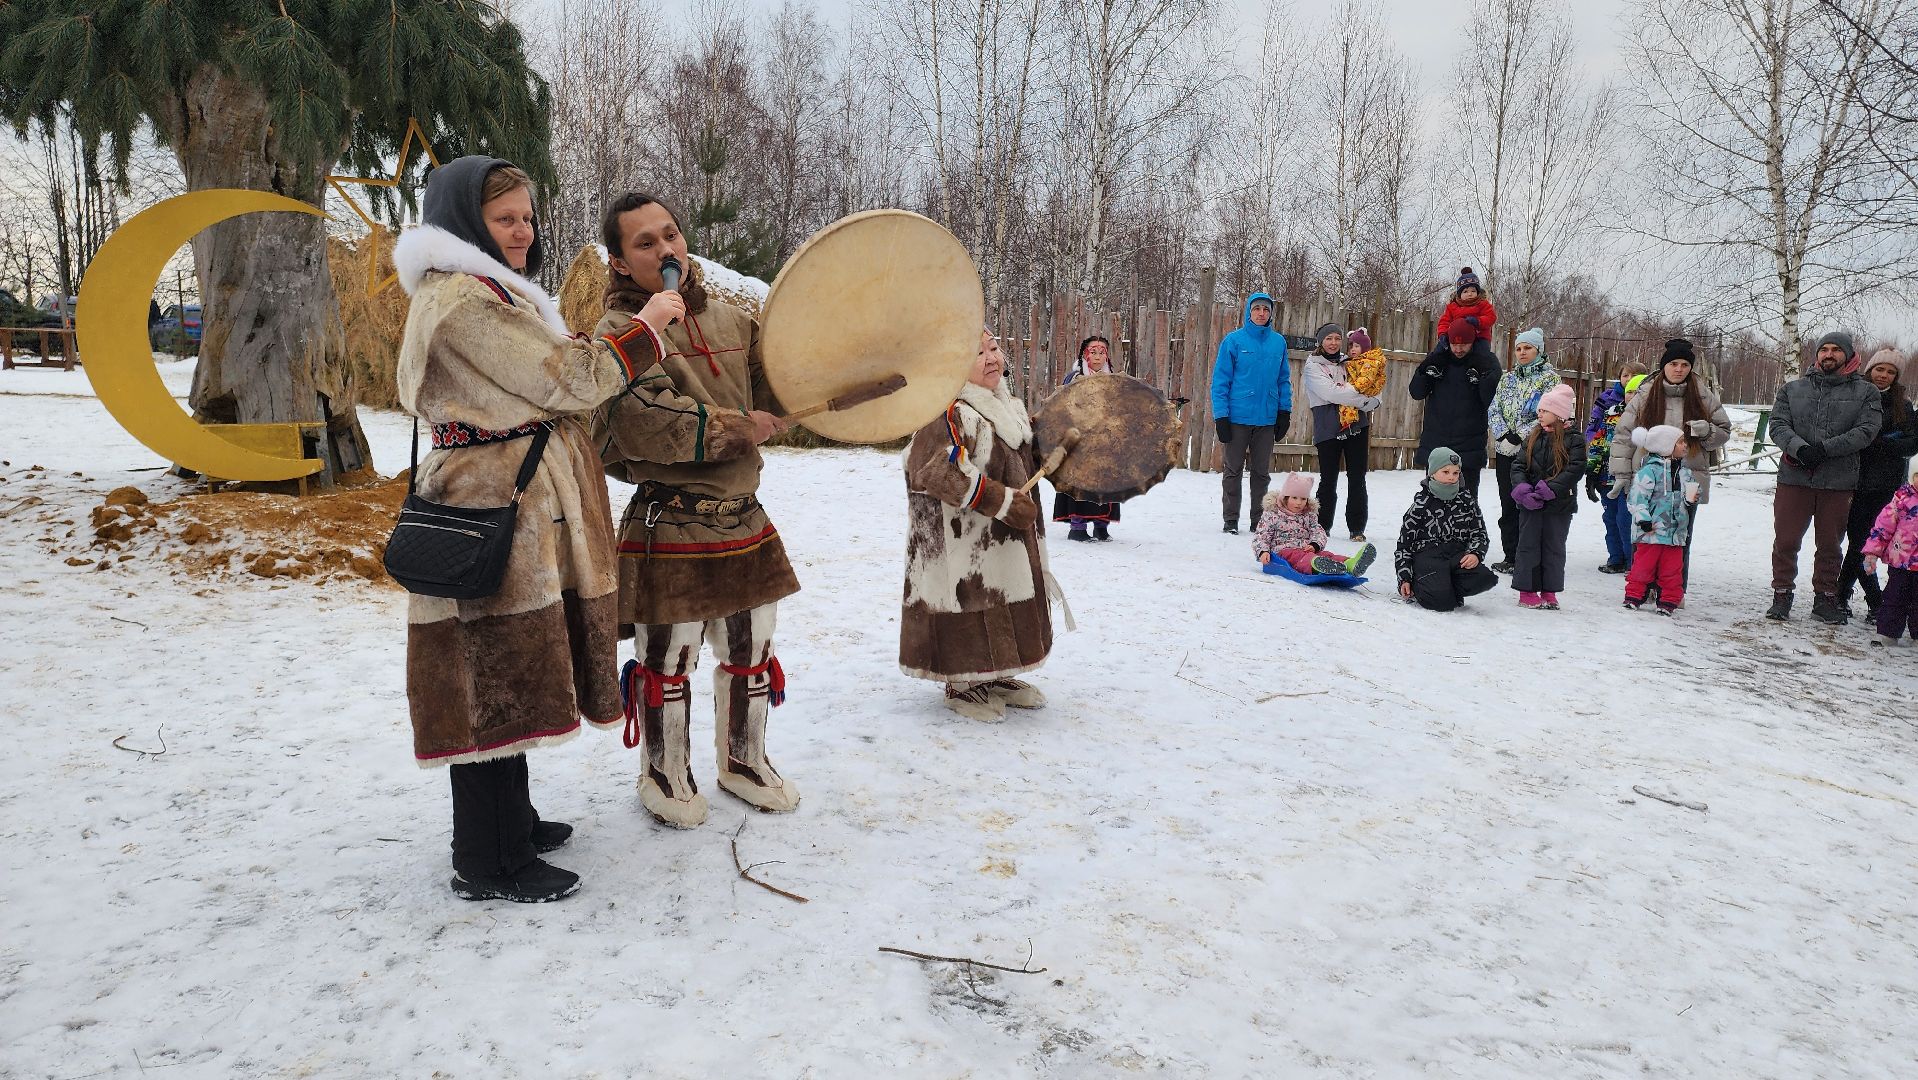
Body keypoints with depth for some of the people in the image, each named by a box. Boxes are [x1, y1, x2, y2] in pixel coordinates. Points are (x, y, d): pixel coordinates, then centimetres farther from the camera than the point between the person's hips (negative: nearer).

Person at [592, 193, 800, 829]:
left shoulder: (731, 321, 9)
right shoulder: (619, 332, -10)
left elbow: (776, 402, 8)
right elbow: (642, 433, -22)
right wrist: (733, 424, -15)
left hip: (743, 520, 6)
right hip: (669, 529, -6)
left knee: (751, 653, 17)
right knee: (668, 662, 7)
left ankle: (742, 760, 37)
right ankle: (666, 776, 29)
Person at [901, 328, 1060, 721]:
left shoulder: (1007, 407, 12)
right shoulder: (948, 414, -18)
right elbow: (935, 472, -28)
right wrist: (1001, 501, -25)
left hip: (1008, 542, 9)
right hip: (964, 545, -9)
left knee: (1006, 607, 16)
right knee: (970, 608, -1)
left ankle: (995, 675, 31)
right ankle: (962, 685, 15)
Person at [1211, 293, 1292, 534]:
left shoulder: (1278, 342, 6)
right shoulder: (1234, 340, -5)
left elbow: (1284, 379, 13)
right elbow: (1220, 379, -5)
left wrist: (1285, 411, 7)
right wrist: (1220, 415, -10)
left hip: (1267, 417, 3)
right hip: (1237, 416, -3)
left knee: (1262, 471, 10)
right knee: (1233, 469, 5)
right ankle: (1231, 520, 13)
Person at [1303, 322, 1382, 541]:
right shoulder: (1313, 365, 2)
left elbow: (1372, 397, 9)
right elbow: (1329, 392, -14)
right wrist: (1360, 395, -15)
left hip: (1356, 425, 3)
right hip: (1328, 428, -3)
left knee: (1357, 478, 3)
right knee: (1328, 480, 1)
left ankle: (1357, 528, 9)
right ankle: (1322, 527, 12)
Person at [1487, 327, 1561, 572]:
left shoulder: (1550, 378, 0)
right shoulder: (1508, 379, 14)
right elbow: (1493, 411, 8)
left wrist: (1519, 436, -16)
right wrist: (1504, 435, -9)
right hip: (1505, 451, 5)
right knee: (1508, 504, 7)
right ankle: (1510, 556, 14)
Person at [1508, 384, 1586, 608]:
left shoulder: (1574, 439, -4)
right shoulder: (1533, 436, 7)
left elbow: (1575, 469, -14)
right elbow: (1518, 465, 2)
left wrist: (1550, 489, -23)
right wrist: (1522, 488, -16)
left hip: (1559, 504, -3)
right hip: (1530, 504, 3)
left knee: (1554, 547, 8)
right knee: (1528, 545, 5)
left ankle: (1549, 592, 17)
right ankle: (1528, 591, 13)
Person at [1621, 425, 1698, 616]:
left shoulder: (1685, 471, 11)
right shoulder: (1650, 470, -12)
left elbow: (1687, 494, 20)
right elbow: (1637, 497, -15)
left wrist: (1691, 499, -2)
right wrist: (1643, 520, -18)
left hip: (1676, 531, 6)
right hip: (1651, 530, -6)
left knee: (1673, 569, 8)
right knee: (1643, 565, 1)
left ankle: (1669, 601, 16)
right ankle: (1634, 596, 11)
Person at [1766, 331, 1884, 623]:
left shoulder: (1866, 393, 6)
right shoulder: (1792, 389, 10)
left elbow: (1867, 430, -6)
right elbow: (1778, 425, -1)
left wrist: (1824, 449, -19)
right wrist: (1799, 448, -20)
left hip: (1838, 481, 0)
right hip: (1794, 479, 0)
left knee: (1830, 545, 9)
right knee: (1786, 541, 2)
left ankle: (1825, 598, 20)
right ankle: (1782, 596, 14)